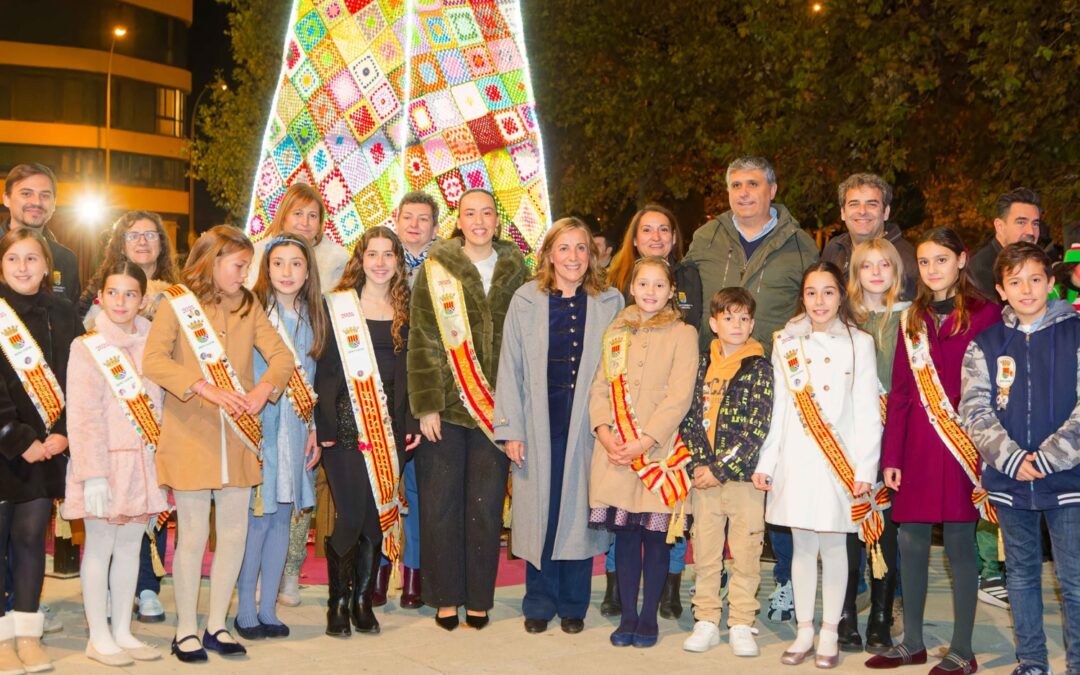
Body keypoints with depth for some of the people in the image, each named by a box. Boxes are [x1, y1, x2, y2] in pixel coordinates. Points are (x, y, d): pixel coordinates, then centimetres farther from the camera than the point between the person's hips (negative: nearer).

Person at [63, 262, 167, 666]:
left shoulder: (152, 344, 9)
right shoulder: (87, 347, -5)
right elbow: (83, 416, -11)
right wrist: (93, 475, -17)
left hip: (144, 461, 5)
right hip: (105, 462, -4)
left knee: (130, 546, 10)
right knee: (100, 547, 2)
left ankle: (122, 631, 20)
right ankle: (98, 637, 12)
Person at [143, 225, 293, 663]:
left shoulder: (248, 306, 12)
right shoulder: (178, 303, -2)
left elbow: (281, 354, 3)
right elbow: (153, 361, -15)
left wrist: (266, 387, -18)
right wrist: (204, 387, -26)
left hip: (238, 437, 5)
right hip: (191, 436, -4)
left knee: (234, 532, 7)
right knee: (193, 534, 0)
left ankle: (216, 626, 21)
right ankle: (186, 630, 14)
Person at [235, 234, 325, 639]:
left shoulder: (311, 317, 11)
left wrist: (313, 429, 12)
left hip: (294, 433, 5)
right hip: (257, 429, -5)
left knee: (281, 518, 8)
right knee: (256, 518, -3)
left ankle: (267, 609, 17)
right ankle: (245, 612, 8)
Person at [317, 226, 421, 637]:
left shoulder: (406, 310, 11)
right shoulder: (337, 305, 2)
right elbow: (324, 368, -1)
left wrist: (412, 423, 4)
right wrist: (320, 424, -8)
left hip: (390, 425, 3)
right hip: (345, 422, -3)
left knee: (379, 514, 4)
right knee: (350, 514, -7)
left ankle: (363, 599, 17)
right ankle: (338, 602, 8)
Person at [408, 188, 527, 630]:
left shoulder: (514, 269, 8)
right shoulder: (438, 268, 0)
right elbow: (422, 340, -3)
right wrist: (426, 405, -9)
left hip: (495, 407, 2)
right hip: (446, 404, -2)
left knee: (486, 505, 5)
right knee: (441, 504, 2)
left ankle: (478, 598, 16)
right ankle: (446, 597, 14)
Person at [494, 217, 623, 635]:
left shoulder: (610, 303, 5)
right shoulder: (526, 300, 4)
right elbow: (510, 368, 3)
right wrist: (510, 429, -3)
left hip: (587, 427, 0)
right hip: (539, 425, 0)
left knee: (578, 511, 4)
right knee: (539, 511, 4)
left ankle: (573, 605, 18)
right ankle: (539, 604, 18)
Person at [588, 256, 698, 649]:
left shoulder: (682, 334, 0)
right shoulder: (616, 332, 14)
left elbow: (679, 396, -8)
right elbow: (599, 387, 10)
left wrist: (644, 442, -15)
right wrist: (604, 433, -6)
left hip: (658, 451, -3)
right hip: (615, 453, 3)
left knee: (655, 534, 2)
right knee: (624, 533, 7)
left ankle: (648, 617, 12)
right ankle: (627, 616, 15)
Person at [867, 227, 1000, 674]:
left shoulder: (984, 315, -2)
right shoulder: (912, 319, 13)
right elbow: (899, 391, 11)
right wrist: (891, 455, 6)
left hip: (962, 445, -5)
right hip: (916, 445, 5)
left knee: (959, 543, 0)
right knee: (910, 541, 8)